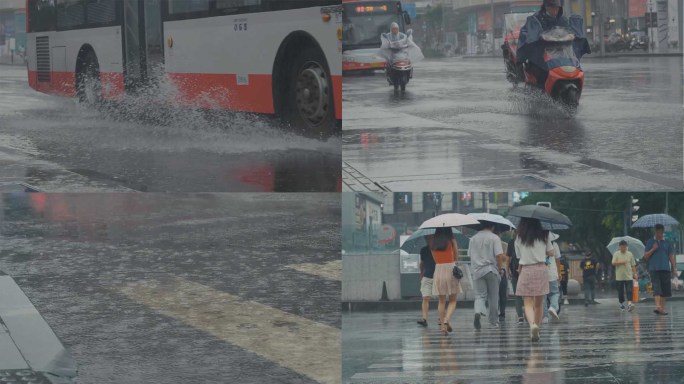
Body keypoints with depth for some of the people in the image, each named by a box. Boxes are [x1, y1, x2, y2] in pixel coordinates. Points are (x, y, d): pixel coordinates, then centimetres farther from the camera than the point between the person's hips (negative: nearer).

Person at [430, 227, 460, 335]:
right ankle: (447, 320, -18)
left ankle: (442, 324, 5)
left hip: (438, 270, 3)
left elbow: (435, 259, 10)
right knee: (452, 300, 5)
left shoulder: (433, 243, 4)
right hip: (451, 270, -3)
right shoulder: (452, 241, -4)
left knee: (441, 301, 11)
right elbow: (456, 258, 4)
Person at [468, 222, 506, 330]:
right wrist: (500, 267, 1)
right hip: (491, 270, -2)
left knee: (480, 295, 2)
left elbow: (470, 255, 12)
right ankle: (493, 321, 13)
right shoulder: (494, 238, -5)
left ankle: (478, 311, -28)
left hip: (477, 271, 2)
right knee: (493, 297, 8)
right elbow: (499, 255, -13)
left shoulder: (473, 239, 8)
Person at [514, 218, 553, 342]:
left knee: (528, 303, -5)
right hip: (541, 269, 1)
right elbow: (551, 253, 5)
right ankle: (536, 331, 16)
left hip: (526, 271, -1)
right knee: (538, 304, 12)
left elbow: (519, 255, 6)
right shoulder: (543, 235, 3)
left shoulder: (519, 238, 2)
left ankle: (532, 324, -32)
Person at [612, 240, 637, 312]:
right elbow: (613, 263, -8)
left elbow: (633, 265, 11)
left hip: (629, 276, 0)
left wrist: (634, 273, 4)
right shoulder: (616, 254, 3)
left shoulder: (630, 254, 8)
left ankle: (629, 303, -25)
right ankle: (621, 304, 19)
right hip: (619, 277, 0)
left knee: (629, 290, -14)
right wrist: (621, 262, -21)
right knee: (620, 291, 5)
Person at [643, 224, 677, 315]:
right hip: (654, 269, -3)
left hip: (665, 269, 3)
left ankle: (662, 308, 9)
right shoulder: (650, 242, 9)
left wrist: (674, 269, 5)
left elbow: (671, 256, 13)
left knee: (665, 290, 2)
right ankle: (658, 307, -27)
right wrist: (653, 249, -9)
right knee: (657, 288, -16)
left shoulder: (667, 243, 13)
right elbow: (646, 256, 7)